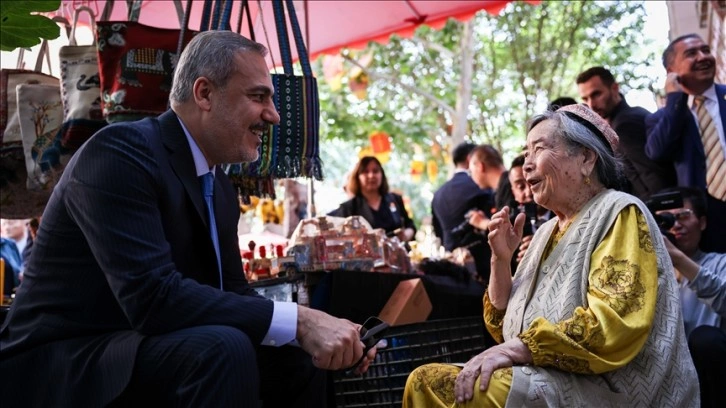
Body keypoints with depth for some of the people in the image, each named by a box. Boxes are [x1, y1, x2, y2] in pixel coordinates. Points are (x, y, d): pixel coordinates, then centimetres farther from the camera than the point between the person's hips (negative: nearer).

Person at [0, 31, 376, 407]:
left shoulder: (220, 187, 9)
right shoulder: (121, 152, -19)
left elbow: (233, 293, 10)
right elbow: (152, 296, -30)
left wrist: (316, 328, -7)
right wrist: (298, 321, -28)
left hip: (143, 349, 9)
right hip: (62, 365, -9)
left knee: (296, 355, 3)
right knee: (225, 349, -30)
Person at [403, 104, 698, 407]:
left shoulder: (619, 214, -7)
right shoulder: (547, 232, 16)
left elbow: (615, 327, -21)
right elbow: (508, 323, 16)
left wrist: (517, 349, -22)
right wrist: (501, 259, 2)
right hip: (546, 381, 8)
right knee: (424, 380, -8)